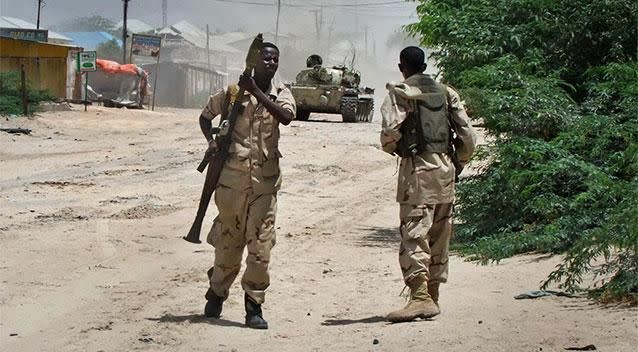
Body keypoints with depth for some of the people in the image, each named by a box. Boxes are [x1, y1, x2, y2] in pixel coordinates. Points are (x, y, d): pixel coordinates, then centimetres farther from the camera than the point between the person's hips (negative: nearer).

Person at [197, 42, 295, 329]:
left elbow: (286, 117, -18)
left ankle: (254, 307, 2)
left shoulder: (282, 95, 5)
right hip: (232, 177, 0)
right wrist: (211, 140, 0)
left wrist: (256, 91, -21)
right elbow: (205, 116, 19)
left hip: (265, 181, 0)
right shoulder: (232, 93, 4)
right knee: (227, 241, 10)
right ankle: (216, 294, 31)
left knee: (260, 245, -5)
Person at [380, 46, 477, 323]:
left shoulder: (400, 93, -3)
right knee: (439, 236, 13)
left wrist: (392, 148, 8)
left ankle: (420, 297, -23)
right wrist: (460, 160, 23)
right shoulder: (446, 93, 13)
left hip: (417, 168, -6)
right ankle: (433, 297, 19)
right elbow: (467, 134, 8)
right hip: (445, 167, 6)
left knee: (414, 235, -11)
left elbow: (390, 132, -14)